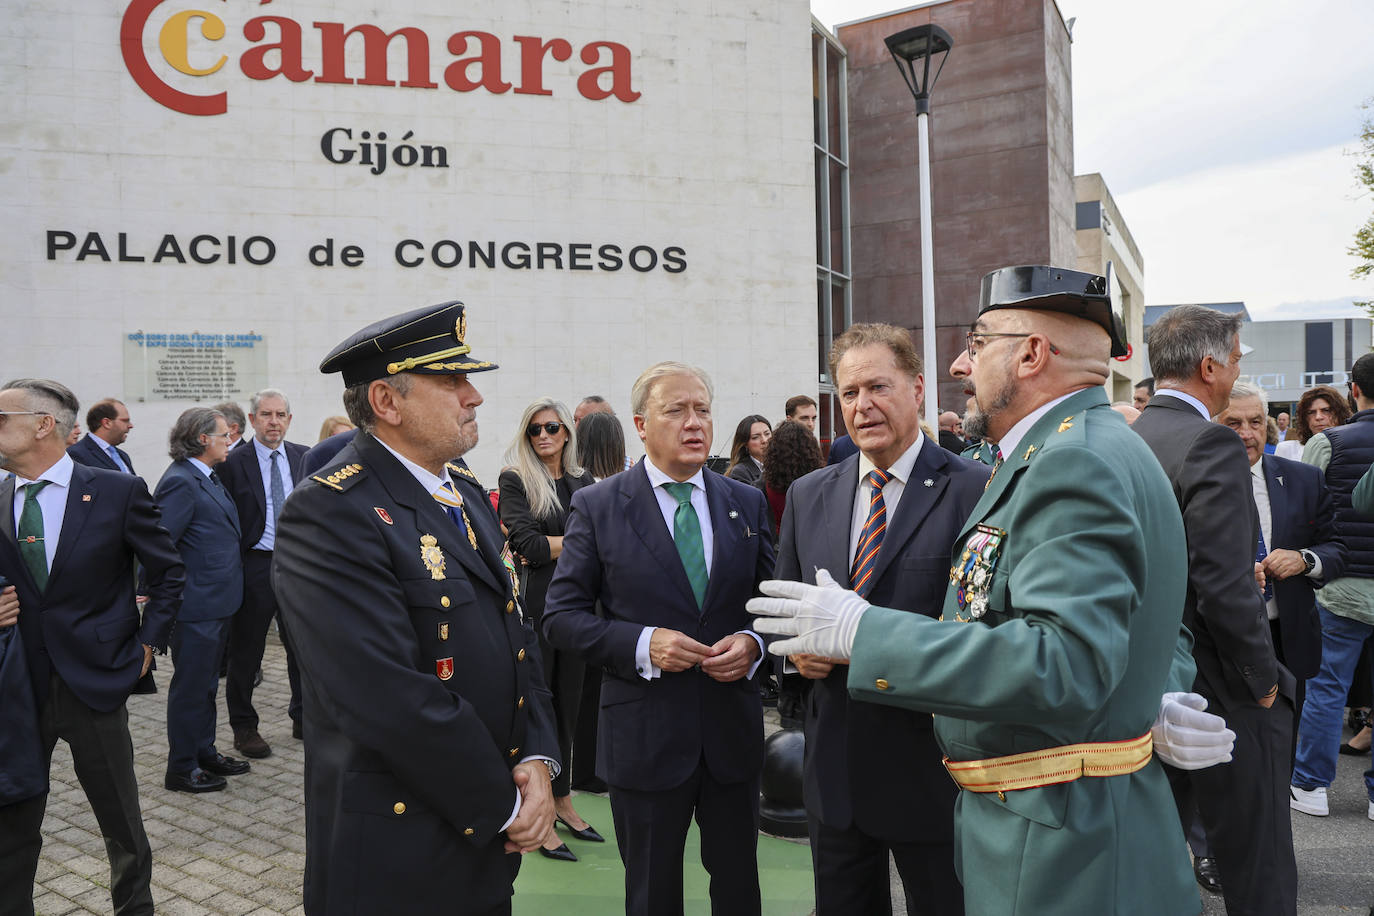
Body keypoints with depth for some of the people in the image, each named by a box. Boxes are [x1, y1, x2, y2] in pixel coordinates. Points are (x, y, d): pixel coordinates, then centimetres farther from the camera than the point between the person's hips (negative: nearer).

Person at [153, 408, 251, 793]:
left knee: (206, 684, 21)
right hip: (196, 606, -10)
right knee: (190, 686, 4)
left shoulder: (208, 477, 11)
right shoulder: (181, 482, -19)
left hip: (218, 602, 10)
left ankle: (205, 754, 35)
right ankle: (181, 769, 17)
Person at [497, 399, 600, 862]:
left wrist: (548, 543, -10)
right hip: (534, 606, -5)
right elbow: (526, 546, -15)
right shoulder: (515, 480, -4)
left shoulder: (583, 482, 11)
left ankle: (562, 801, 28)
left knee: (568, 705, 13)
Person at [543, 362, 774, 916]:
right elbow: (561, 617, -6)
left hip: (733, 730, 3)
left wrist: (753, 643, -12)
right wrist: (642, 645, -20)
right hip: (644, 738, -2)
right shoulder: (596, 506, -5)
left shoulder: (748, 504, 4)